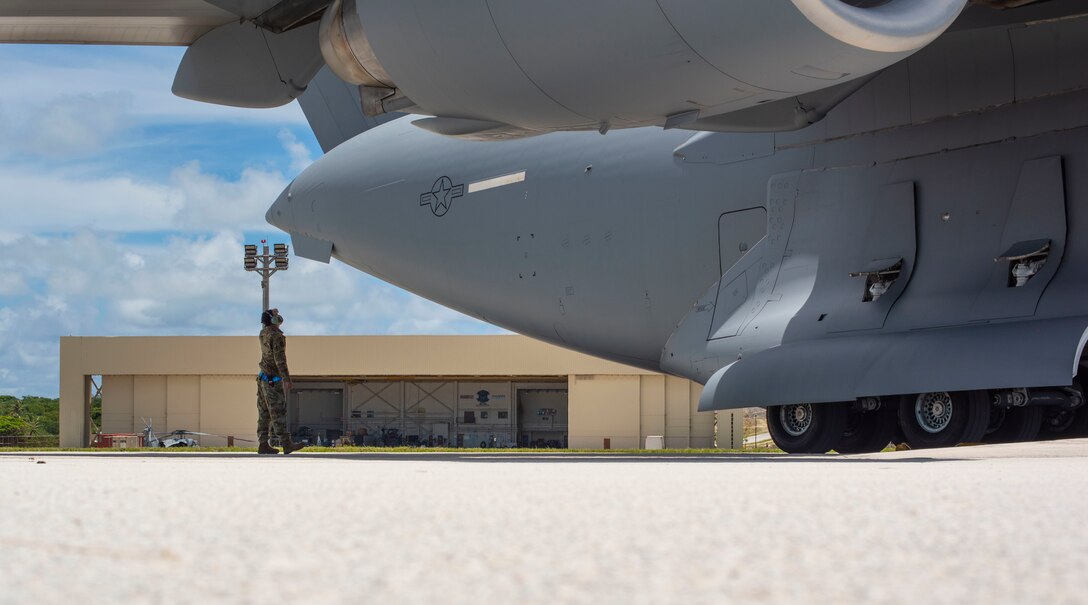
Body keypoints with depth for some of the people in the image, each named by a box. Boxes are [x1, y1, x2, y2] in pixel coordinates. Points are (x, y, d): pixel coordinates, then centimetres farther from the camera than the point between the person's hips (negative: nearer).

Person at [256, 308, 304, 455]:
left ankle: (263, 445, 3)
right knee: (278, 412, -8)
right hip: (273, 381, -9)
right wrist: (287, 379, -25)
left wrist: (272, 313, 25)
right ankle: (286, 444, -8)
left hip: (263, 378, 9)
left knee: (264, 413, 6)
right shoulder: (277, 336, -18)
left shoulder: (263, 333, 7)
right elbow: (280, 359, -25)